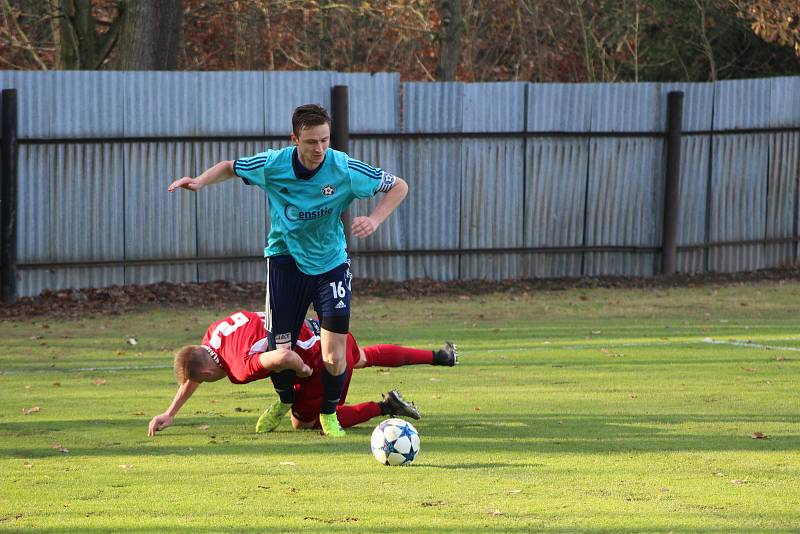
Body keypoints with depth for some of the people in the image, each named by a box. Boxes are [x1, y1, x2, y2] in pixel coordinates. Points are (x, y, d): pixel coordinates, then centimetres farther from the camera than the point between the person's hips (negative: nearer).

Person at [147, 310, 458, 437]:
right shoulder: (213, 334, -1)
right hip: (325, 329, 9)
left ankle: (385, 407, 3)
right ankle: (440, 357, 49)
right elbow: (191, 371, 17)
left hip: (324, 359, -9)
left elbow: (283, 356, -47)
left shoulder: (240, 367, -28)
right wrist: (169, 415, 16)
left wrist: (303, 370, -24)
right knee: (363, 358, 36)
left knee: (304, 421, 8)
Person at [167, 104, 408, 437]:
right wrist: (201, 182, -13)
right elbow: (231, 168, 5)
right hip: (286, 259, 1)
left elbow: (399, 186, -6)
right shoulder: (273, 165, -16)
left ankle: (329, 414, 22)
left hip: (331, 263, 0)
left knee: (334, 359, -9)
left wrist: (374, 220, -21)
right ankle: (284, 400, 35)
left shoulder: (345, 170, -19)